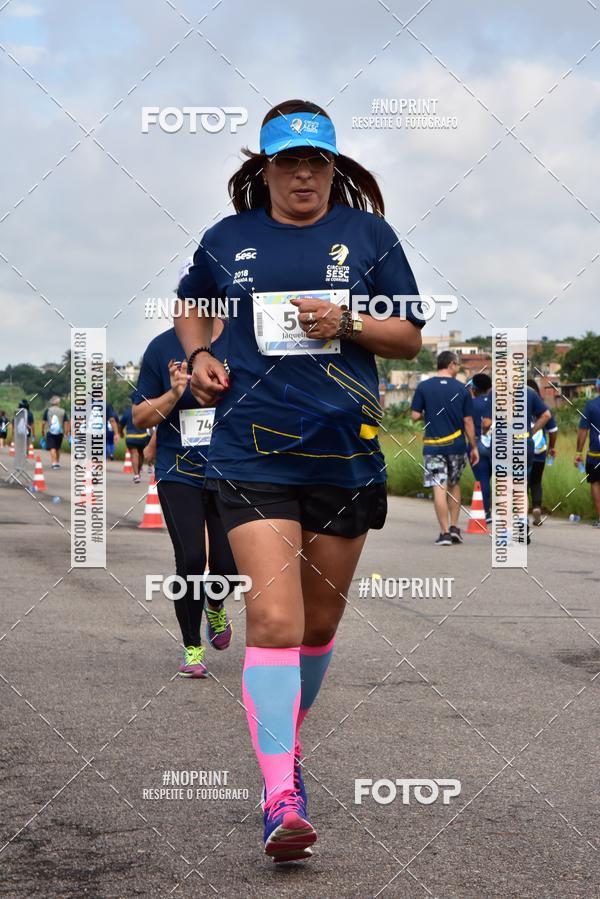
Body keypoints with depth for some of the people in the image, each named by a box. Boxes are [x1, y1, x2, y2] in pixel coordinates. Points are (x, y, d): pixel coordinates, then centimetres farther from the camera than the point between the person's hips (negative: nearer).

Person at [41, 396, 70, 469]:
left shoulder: (47, 410, 1)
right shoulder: (63, 411, 3)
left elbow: (43, 422, 1)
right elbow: (66, 423, -1)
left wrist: (42, 432, 11)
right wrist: (66, 433, 4)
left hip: (50, 432, -2)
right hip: (59, 433, 2)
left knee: (52, 448, -6)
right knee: (58, 448, 18)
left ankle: (54, 463, -21)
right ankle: (58, 463, 29)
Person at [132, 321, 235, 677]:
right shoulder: (162, 348, -3)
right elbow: (140, 417, 1)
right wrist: (174, 394, -15)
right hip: (179, 474, -1)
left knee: (227, 564, -2)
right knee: (191, 558, -12)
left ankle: (215, 605, 36)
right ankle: (193, 648, 6)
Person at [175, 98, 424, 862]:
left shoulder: (368, 235, 6)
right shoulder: (227, 240, 8)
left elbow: (411, 337, 7)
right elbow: (190, 307, 26)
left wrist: (348, 323, -11)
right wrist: (198, 356, 6)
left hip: (346, 456, 2)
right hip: (252, 456, -2)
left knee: (320, 618, 14)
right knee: (273, 618, -15)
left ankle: (286, 737, 38)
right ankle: (280, 796, -17)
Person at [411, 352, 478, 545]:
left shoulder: (423, 387, -2)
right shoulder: (461, 389, -1)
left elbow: (415, 416, -4)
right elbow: (468, 422, 0)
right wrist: (474, 447, 8)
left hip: (433, 446, -1)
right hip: (457, 445, 1)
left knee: (439, 489, -2)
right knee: (454, 485, 19)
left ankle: (445, 533, -5)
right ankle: (454, 527, 15)